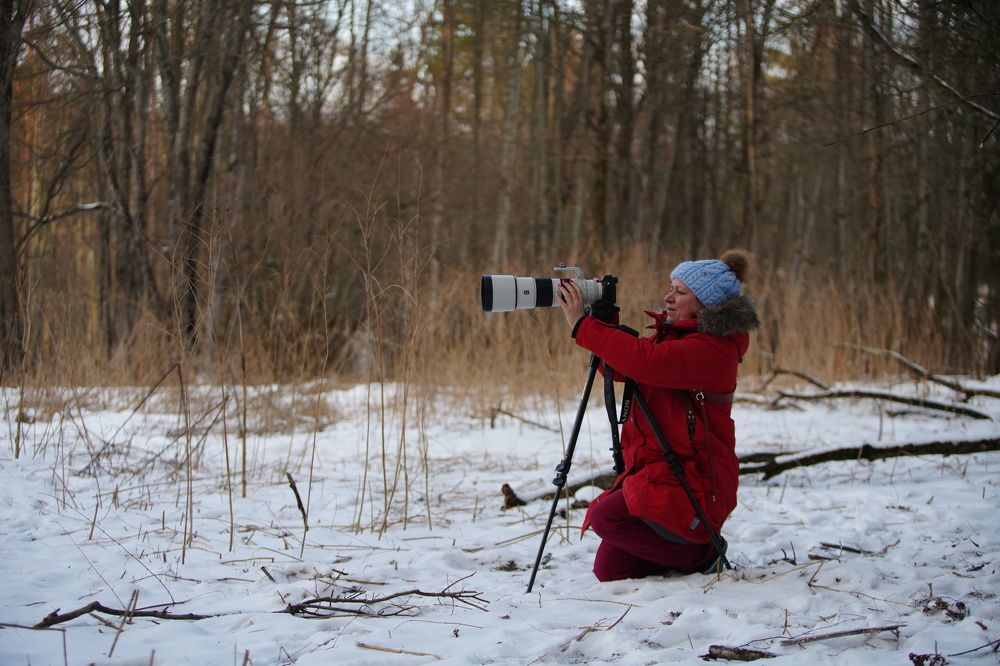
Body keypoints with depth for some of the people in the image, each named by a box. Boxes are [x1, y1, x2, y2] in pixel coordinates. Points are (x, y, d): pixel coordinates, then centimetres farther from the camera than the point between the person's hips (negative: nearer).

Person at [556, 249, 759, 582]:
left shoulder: (712, 348, -18)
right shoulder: (671, 333, 13)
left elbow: (646, 361, -33)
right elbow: (619, 367, 11)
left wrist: (582, 325, -28)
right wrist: (598, 316, -3)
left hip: (694, 483, -9)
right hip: (654, 472, 9)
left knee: (608, 516, -27)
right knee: (609, 571, 2)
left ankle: (701, 555, -7)